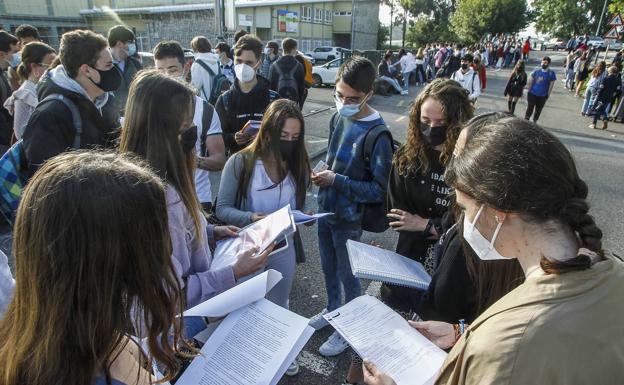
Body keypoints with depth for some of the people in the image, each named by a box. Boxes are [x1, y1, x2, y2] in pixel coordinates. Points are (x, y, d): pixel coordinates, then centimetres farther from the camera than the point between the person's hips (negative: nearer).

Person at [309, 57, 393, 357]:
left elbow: (379, 191, -20)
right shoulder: (339, 118, -2)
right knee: (328, 267, 25)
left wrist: (337, 181, -24)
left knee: (348, 275, 13)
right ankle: (332, 309, 50)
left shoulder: (377, 135, -23)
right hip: (326, 209, 7)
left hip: (349, 219, -7)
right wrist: (323, 174, -7)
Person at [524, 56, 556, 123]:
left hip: (542, 96, 0)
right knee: (529, 109, 1)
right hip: (532, 94, 0)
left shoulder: (551, 73, -6)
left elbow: (551, 85, -2)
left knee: (538, 110, 12)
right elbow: (530, 81, 3)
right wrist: (529, 91, 1)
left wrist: (547, 95, -2)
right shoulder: (536, 70, -3)